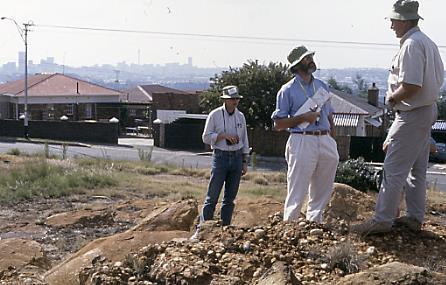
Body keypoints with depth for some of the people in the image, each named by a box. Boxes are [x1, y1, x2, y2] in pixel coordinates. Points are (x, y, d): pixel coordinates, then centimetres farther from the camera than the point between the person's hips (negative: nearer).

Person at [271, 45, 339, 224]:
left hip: (326, 141, 6)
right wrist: (303, 118, -14)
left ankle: (314, 223, 22)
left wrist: (332, 141, 14)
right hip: (302, 141, -6)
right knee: (297, 192, -6)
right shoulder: (288, 90, -1)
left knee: (323, 191, 10)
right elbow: (278, 124, -4)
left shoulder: (322, 86, 17)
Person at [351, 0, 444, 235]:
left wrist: (391, 98, -10)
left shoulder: (411, 45, -19)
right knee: (417, 169, 15)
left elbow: (411, 86, -27)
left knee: (394, 169, -7)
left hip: (412, 115, -10)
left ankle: (382, 220, -4)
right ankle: (414, 217, 22)